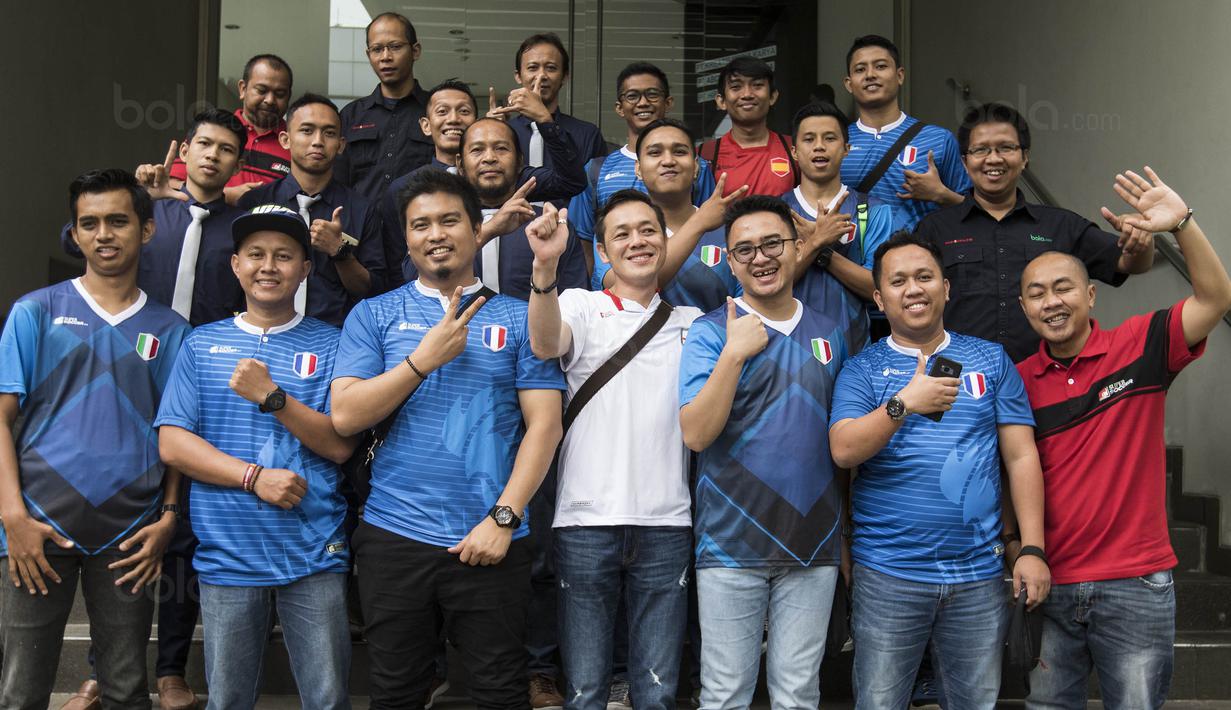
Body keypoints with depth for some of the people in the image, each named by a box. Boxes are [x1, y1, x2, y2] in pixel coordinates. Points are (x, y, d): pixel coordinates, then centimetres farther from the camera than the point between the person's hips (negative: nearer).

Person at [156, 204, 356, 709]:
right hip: (227, 552, 1)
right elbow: (172, 444, 1)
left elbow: (341, 444, -3)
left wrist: (272, 397, -15)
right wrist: (255, 477, -12)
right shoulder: (202, 345, 9)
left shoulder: (330, 346, 5)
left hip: (314, 551, -1)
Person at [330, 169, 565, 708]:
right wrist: (425, 358, -12)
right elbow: (345, 417, -4)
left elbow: (544, 424, -3)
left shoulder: (518, 318, 3)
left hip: (489, 541, -1)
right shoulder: (374, 316, 6)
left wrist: (503, 518, -11)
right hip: (393, 537, 1)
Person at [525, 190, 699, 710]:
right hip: (587, 522, -2)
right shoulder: (582, 307, 4)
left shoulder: (692, 323, 12)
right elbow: (545, 345, -20)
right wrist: (545, 265, -36)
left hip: (666, 526, 2)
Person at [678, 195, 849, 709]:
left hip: (814, 546, 3)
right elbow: (695, 434, -14)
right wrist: (734, 354, -21)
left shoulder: (829, 333, 9)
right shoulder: (710, 332, -4)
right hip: (731, 546, -3)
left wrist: (849, 534, 13)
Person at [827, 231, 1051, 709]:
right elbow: (843, 451, -10)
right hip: (887, 574, -1)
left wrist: (1032, 549, -2)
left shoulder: (991, 360, 8)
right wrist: (904, 404, -22)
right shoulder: (862, 369, 4)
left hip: (977, 573, 2)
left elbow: (1022, 457, 6)